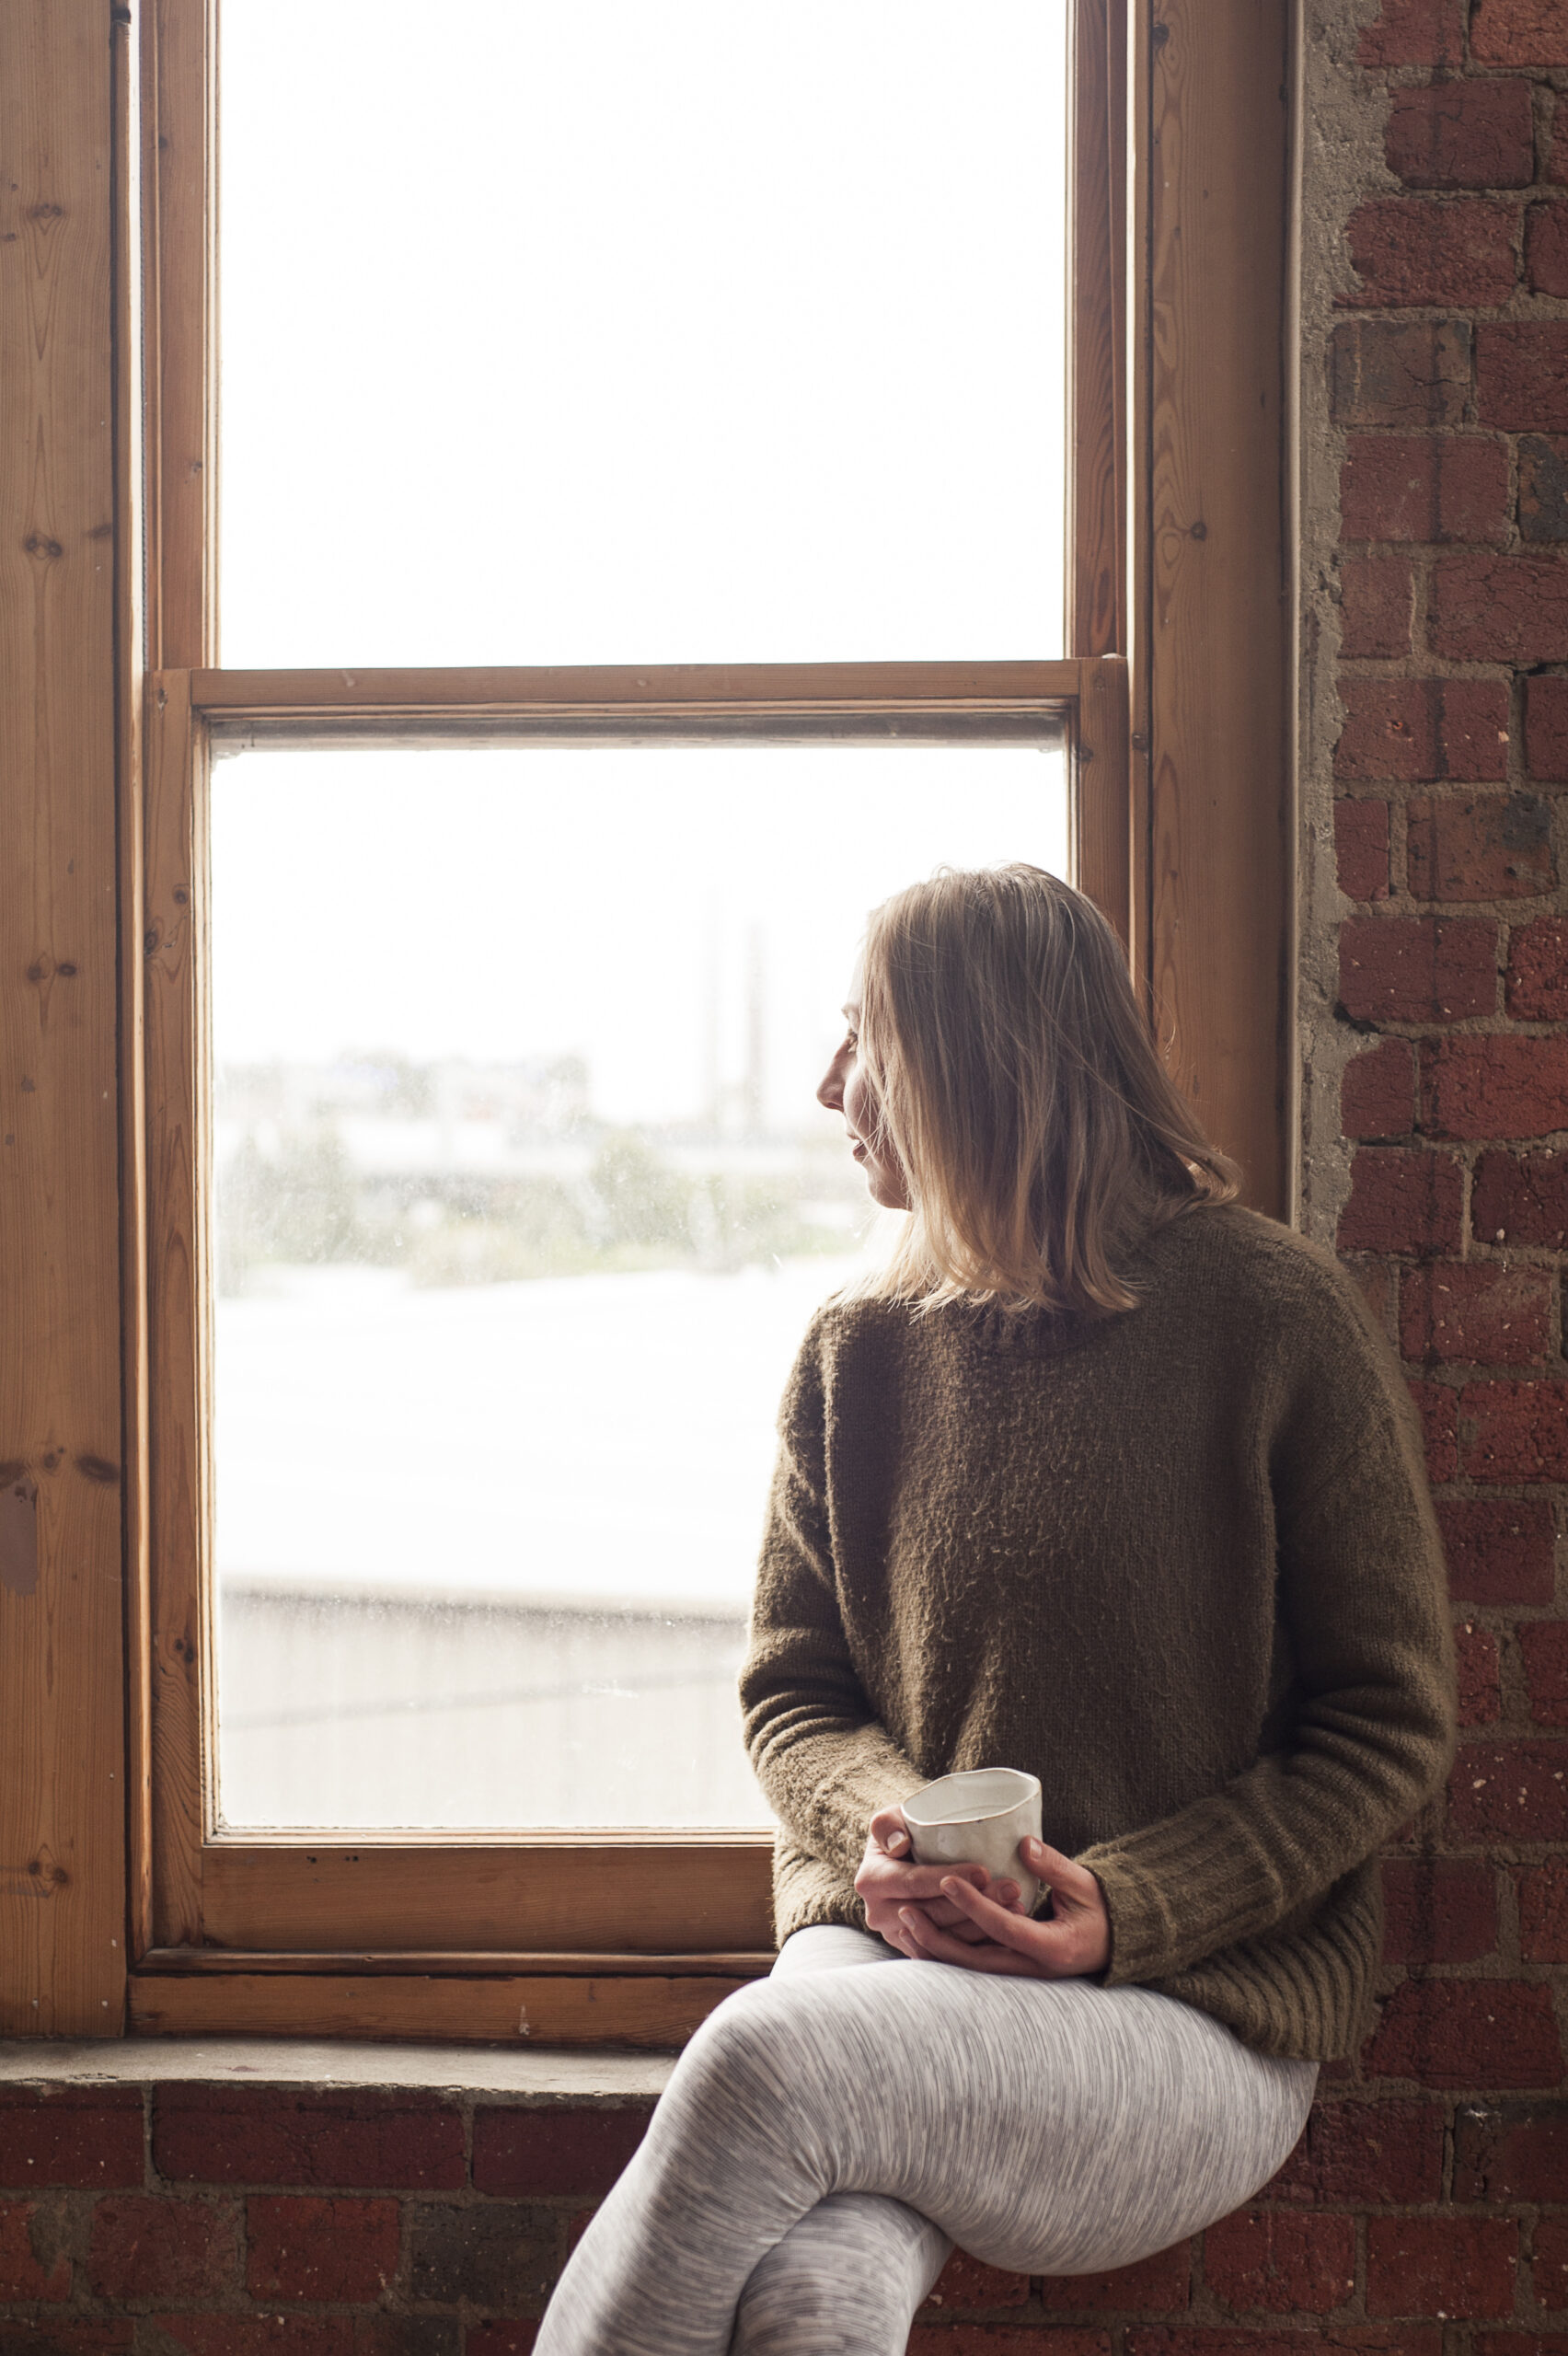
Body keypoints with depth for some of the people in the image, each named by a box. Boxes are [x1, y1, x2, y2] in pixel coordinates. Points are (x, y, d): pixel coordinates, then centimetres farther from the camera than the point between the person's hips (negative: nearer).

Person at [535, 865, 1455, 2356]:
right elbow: (789, 1688, 14)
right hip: (890, 1953, 3)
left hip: (1196, 2013, -3)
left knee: (765, 2060, -32)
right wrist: (874, 1824, -9)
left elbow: (1390, 1723, -1)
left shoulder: (1276, 1320, -2)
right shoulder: (856, 1353, 10)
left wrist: (1127, 1910, -12)